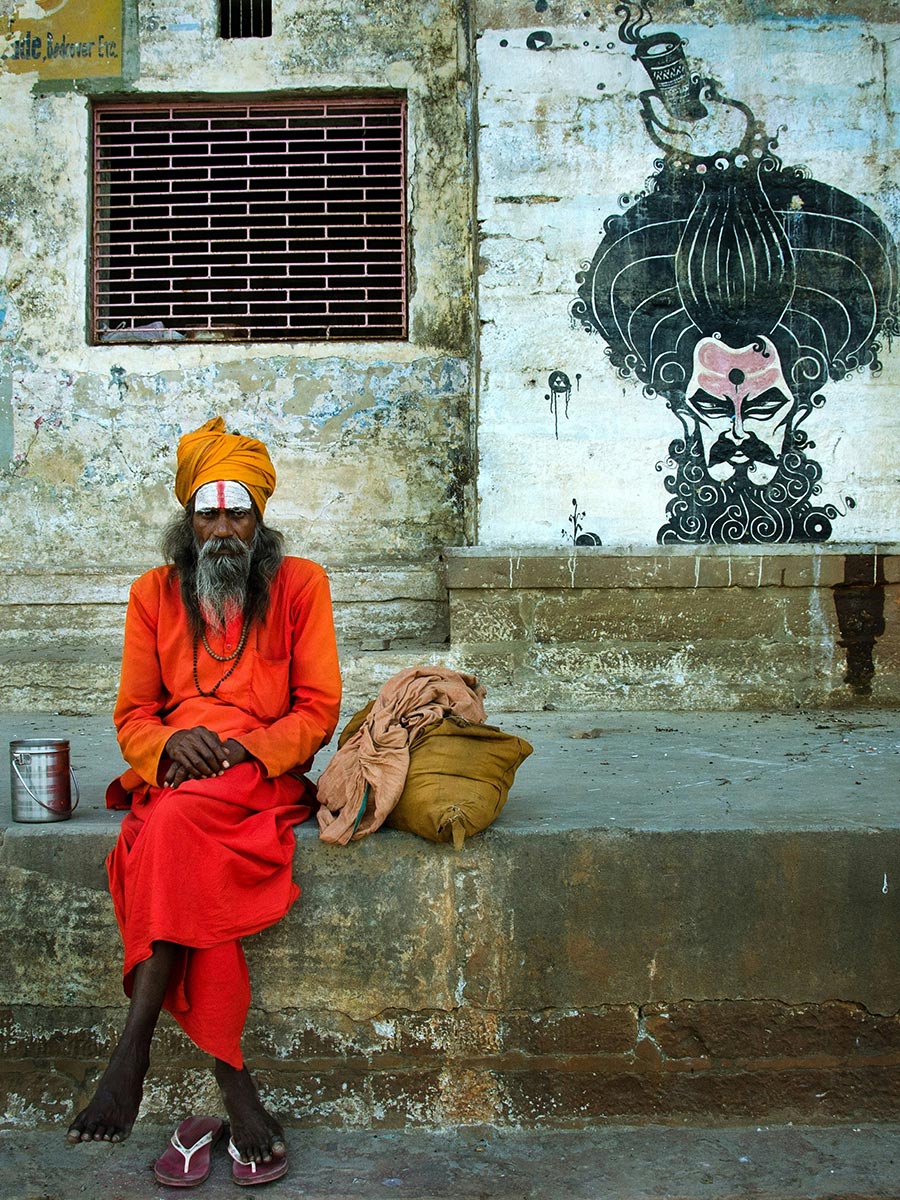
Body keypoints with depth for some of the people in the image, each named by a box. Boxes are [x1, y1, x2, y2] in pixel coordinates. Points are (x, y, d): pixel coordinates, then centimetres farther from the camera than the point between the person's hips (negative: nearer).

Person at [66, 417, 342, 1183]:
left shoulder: (299, 584, 7)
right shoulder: (155, 594, 15)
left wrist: (241, 747, -15)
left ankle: (133, 1054, -32)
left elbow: (318, 710, 2)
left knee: (177, 823, -36)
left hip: (264, 775, -2)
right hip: (172, 774, 3)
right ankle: (234, 1085, -31)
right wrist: (170, 744, -12)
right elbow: (132, 714, 13)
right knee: (191, 866, -32)